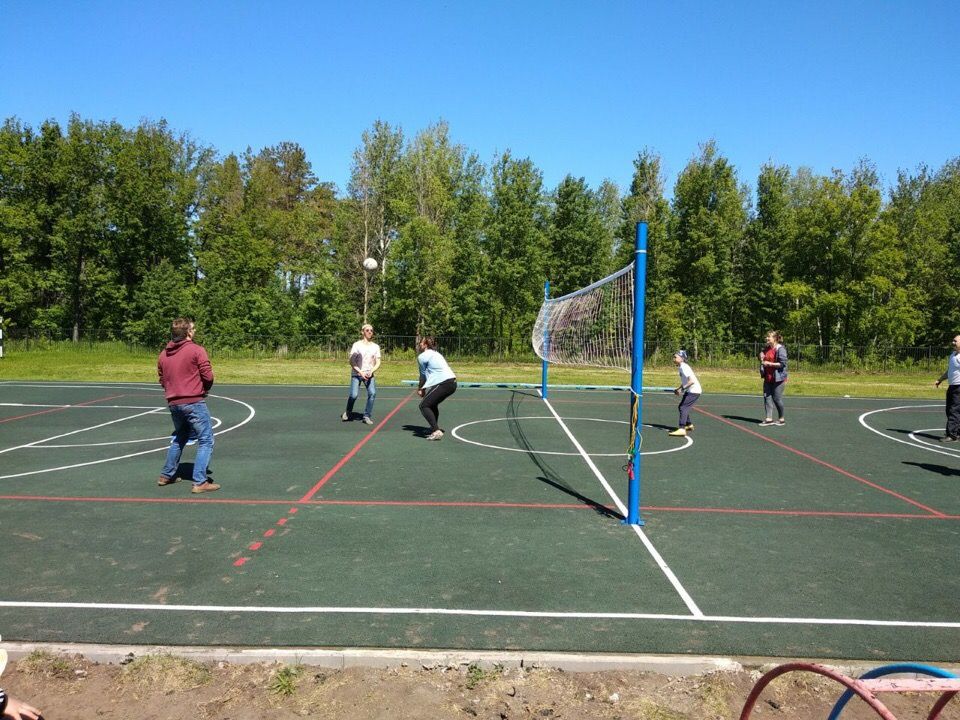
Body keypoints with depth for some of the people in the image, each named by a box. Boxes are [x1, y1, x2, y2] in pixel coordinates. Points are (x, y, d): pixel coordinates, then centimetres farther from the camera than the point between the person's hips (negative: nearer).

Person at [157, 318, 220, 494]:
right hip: (194, 402, -7)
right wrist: (204, 390, 8)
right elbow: (208, 376, -11)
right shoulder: (196, 350, -9)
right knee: (206, 441, -1)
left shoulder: (163, 355, 8)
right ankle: (200, 482, -7)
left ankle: (166, 475, 34)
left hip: (173, 403, 7)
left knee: (179, 438, 27)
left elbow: (162, 380, 14)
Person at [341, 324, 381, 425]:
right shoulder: (357, 345, -2)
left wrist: (371, 371, -14)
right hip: (356, 373, -3)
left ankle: (366, 416, -5)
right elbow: (352, 361, -6)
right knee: (354, 395, -15)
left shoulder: (375, 346, 7)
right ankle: (348, 413, 15)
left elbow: (378, 363, 5)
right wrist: (361, 372, -16)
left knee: (372, 393, -18)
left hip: (369, 374, 3)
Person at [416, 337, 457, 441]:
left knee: (424, 405, -7)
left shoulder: (422, 356, -2)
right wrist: (423, 388, 19)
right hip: (452, 382, 10)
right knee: (432, 404, 28)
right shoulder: (435, 354, 25)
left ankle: (436, 431, -18)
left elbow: (423, 375, 5)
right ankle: (434, 428, 35)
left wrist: (420, 388, 19)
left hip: (444, 384, -10)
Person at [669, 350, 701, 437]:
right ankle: (689, 425, 37)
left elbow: (692, 381, -28)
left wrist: (682, 388, -29)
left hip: (694, 391, -10)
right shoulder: (680, 367, 10)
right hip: (689, 391, 10)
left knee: (683, 408, -17)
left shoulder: (684, 367, -20)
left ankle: (681, 429, -25)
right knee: (681, 407, 20)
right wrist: (678, 389, 9)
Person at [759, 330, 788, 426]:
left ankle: (781, 419, 14)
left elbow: (782, 363, -18)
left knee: (777, 399, -2)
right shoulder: (767, 349, 13)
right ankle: (768, 419, 5)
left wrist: (769, 364, -20)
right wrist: (762, 359, 4)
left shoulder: (780, 349, -12)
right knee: (767, 397, 3)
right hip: (768, 377, 8)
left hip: (778, 378, -8)